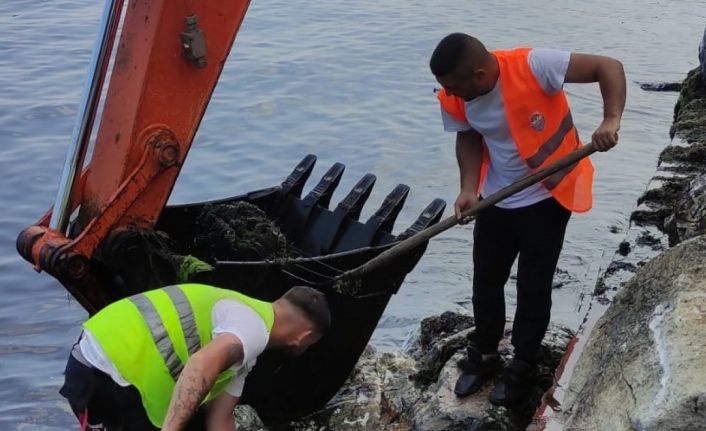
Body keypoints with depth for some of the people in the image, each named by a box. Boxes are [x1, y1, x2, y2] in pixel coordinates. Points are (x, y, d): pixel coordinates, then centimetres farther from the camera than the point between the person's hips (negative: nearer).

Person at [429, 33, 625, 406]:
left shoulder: (532, 66, -30)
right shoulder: (454, 100, -14)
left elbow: (609, 67, -26)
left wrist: (611, 120, -40)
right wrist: (469, 187, -12)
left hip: (547, 198, -4)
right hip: (495, 200, 4)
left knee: (533, 287, 7)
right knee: (485, 282, 14)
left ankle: (522, 366, 27)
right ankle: (483, 355, 36)